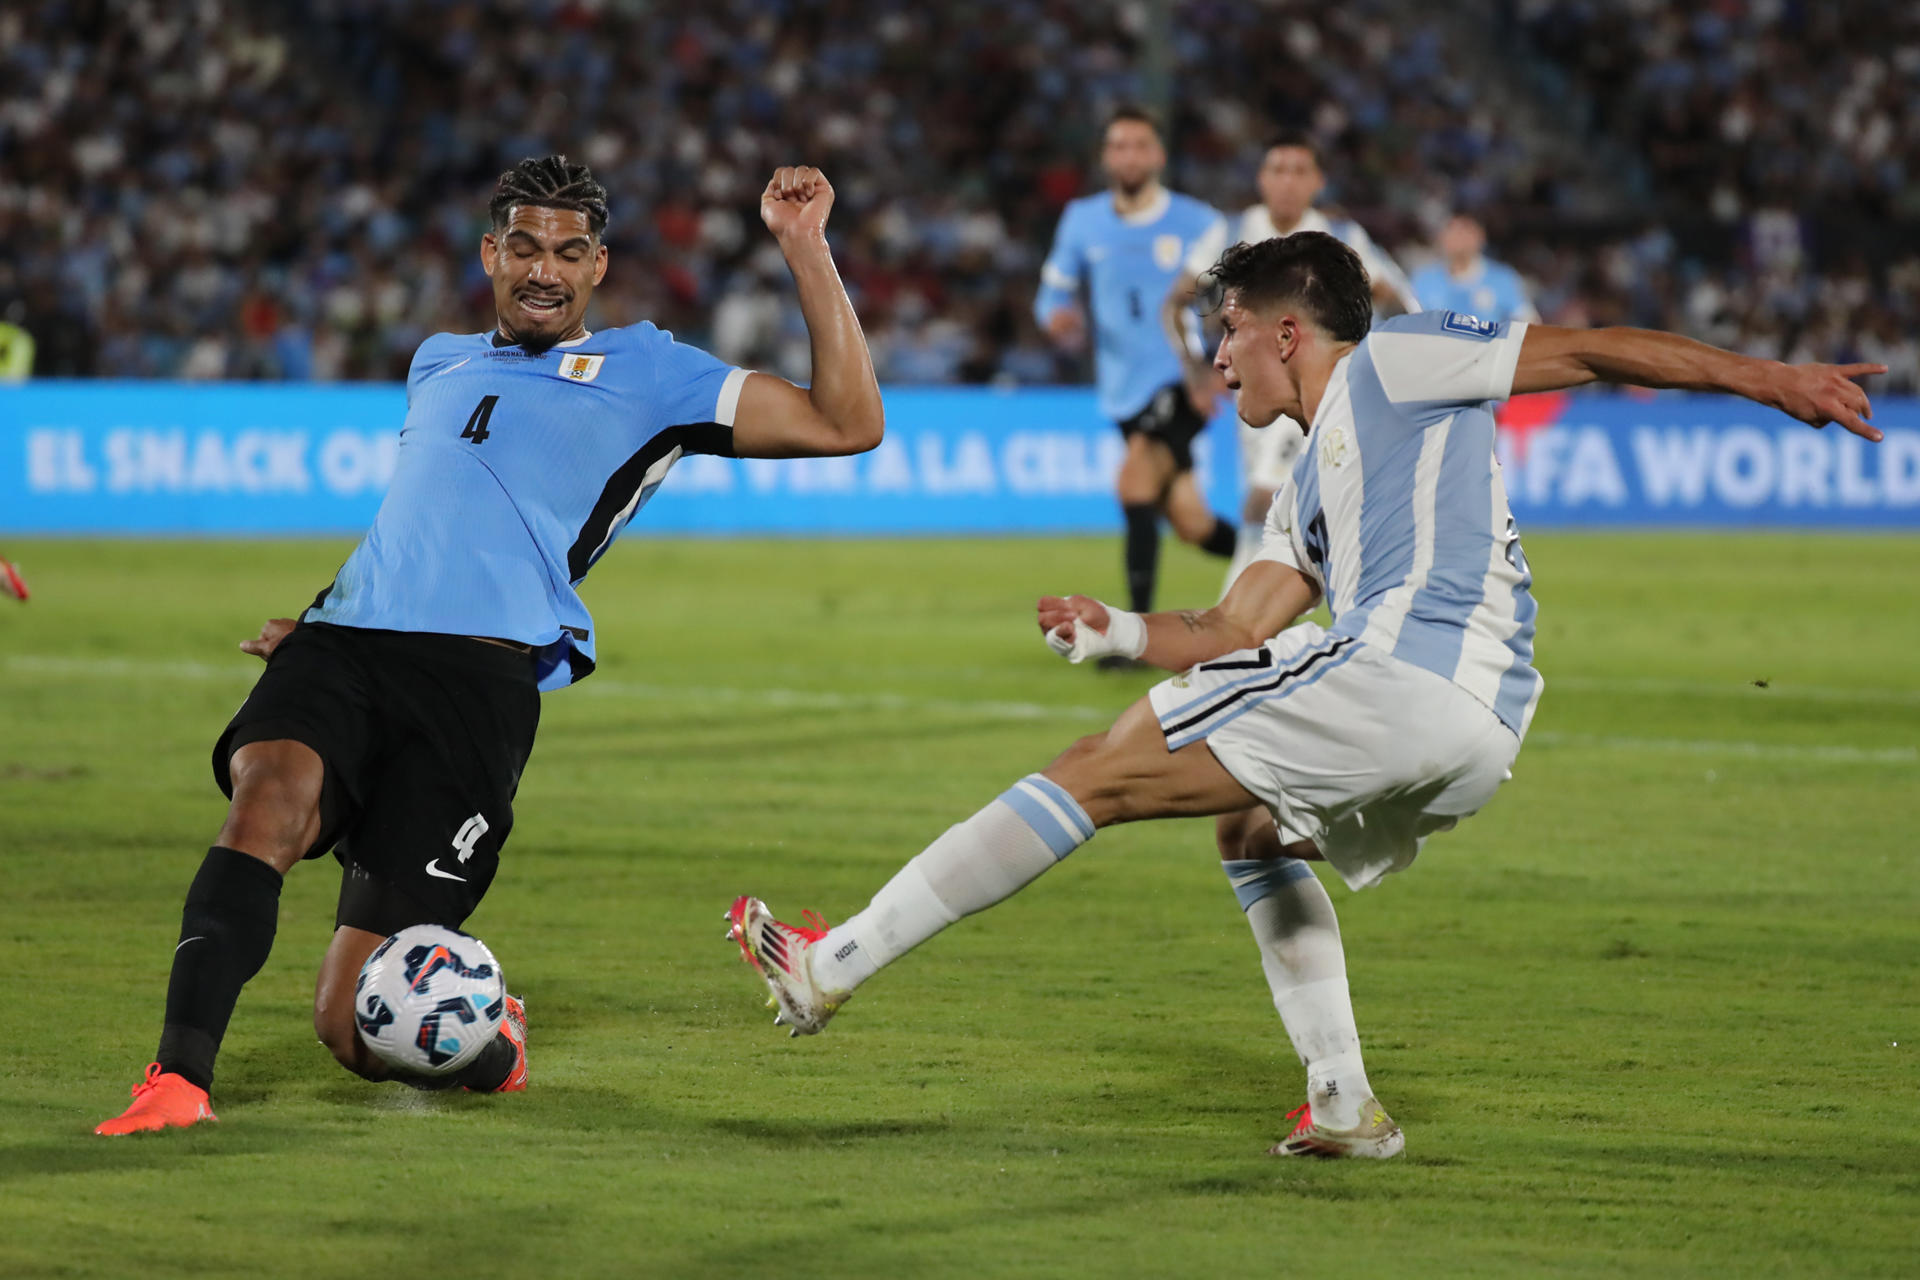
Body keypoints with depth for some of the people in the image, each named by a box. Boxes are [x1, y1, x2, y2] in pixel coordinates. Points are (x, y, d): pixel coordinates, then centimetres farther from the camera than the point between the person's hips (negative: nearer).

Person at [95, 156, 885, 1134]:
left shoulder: (641, 372, 16)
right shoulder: (439, 361, 30)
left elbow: (846, 423, 8)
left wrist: (805, 248, 4)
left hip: (479, 674, -4)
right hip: (343, 645, 4)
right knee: (268, 795, -33)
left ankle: (485, 1042, 23)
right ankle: (179, 1081, -36)